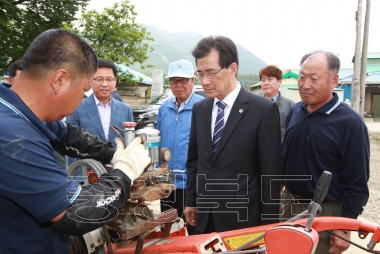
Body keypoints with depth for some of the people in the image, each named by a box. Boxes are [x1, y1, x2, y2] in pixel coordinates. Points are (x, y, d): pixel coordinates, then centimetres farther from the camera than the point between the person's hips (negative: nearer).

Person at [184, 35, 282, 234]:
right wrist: (190, 201, 11)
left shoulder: (264, 110, -12)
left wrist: (268, 221, -8)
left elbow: (271, 171, -10)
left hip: (243, 217, -4)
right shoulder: (199, 109, 4)